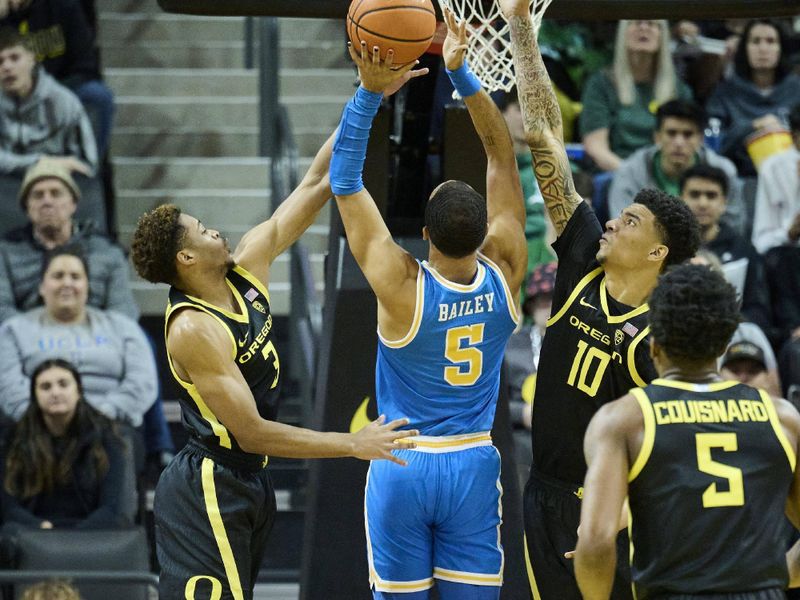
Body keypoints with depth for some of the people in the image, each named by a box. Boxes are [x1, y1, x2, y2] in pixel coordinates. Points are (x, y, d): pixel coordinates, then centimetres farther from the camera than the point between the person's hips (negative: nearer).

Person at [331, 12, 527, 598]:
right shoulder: (504, 275, -9)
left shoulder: (401, 286, -17)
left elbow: (344, 182, -13)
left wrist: (370, 92, -19)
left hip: (402, 467, -2)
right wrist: (461, 72, -7)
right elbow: (503, 153, -3)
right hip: (474, 466, 2)